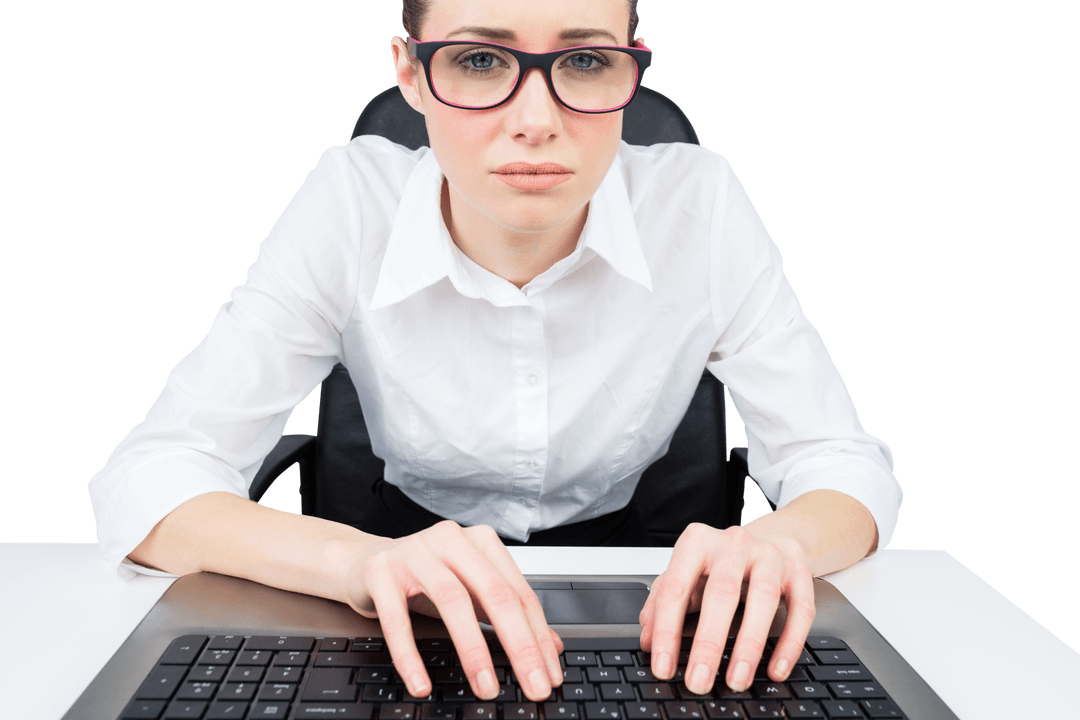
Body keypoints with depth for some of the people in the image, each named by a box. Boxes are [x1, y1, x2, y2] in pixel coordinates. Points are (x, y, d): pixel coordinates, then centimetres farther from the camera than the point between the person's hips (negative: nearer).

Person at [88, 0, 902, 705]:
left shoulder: (699, 202, -18)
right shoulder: (351, 206, -19)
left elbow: (846, 466, -12)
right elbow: (144, 487, -21)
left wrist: (779, 539, -36)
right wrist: (355, 560, -41)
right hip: (421, 623, -2)